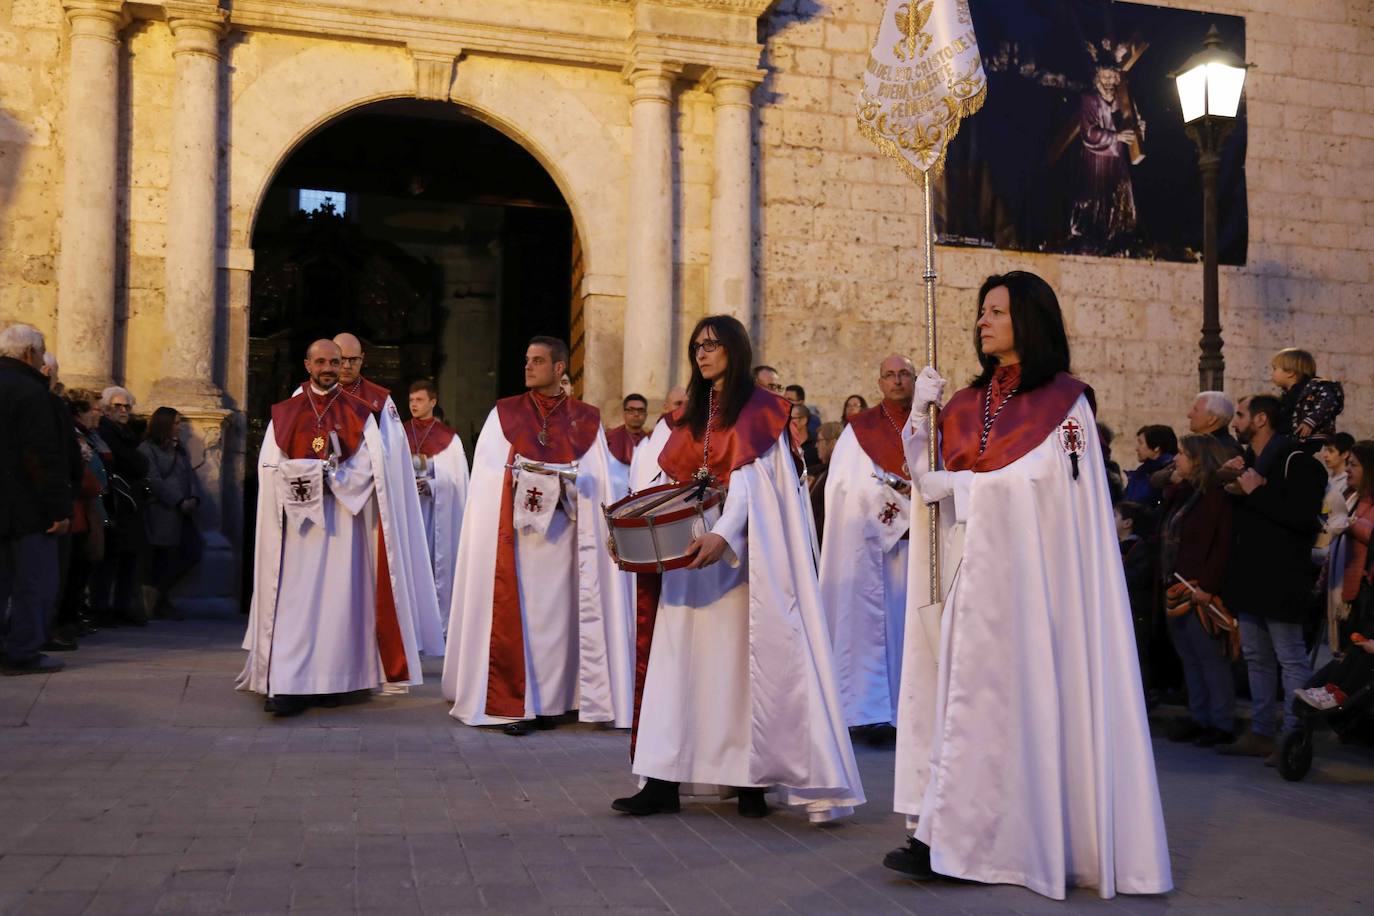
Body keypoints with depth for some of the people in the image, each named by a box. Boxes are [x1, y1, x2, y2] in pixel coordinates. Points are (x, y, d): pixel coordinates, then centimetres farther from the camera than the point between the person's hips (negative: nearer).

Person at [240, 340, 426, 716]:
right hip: (296, 517, 0)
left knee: (337, 595, -1)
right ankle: (288, 685, -8)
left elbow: (369, 466, -2)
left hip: (342, 518, 0)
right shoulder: (285, 413, 10)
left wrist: (326, 478, -13)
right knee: (295, 597, -6)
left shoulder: (358, 413, 7)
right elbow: (269, 465, 1)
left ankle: (330, 679, 5)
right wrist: (329, 471, -14)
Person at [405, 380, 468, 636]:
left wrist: (429, 485, -17)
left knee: (436, 561, -3)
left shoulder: (448, 437, 3)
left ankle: (439, 622, 2)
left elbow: (457, 477, -2)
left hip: (436, 510, -2)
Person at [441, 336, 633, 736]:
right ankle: (511, 704, -1)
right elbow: (486, 472, 4)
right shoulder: (504, 413, 8)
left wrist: (568, 483, -11)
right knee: (513, 612, -5)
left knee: (556, 611, 1)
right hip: (515, 529, -1)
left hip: (563, 530, 1)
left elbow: (599, 479, 7)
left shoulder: (586, 419, 9)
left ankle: (548, 700, 10)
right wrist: (520, 480, -13)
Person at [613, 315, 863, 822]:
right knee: (680, 658, 1)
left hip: (739, 554, -5)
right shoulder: (687, 415, 16)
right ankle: (664, 780, 1)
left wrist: (723, 535, -29)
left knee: (744, 660, -2)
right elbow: (659, 479, 9)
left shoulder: (761, 409, -2)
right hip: (688, 549, 5)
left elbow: (751, 479, -15)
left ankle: (754, 780, 4)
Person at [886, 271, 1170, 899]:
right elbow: (923, 472, 11)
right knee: (963, 694, 2)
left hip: (1023, 568, -6)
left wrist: (957, 485, -7)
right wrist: (920, 411, -3)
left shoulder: (1065, 400, 0)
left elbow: (1039, 477, -12)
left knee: (985, 697, -9)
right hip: (967, 564, 6)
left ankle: (949, 841, -10)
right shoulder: (967, 402, 17)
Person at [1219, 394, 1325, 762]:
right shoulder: (1251, 460, 17)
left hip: (1279, 580, -10)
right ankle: (1261, 733, 21)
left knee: (1291, 659, -4)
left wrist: (1256, 493, -18)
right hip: (1251, 579, 10)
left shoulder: (1294, 458, -12)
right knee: (1256, 658, 13)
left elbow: (1304, 517, -23)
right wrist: (1238, 491, 8)